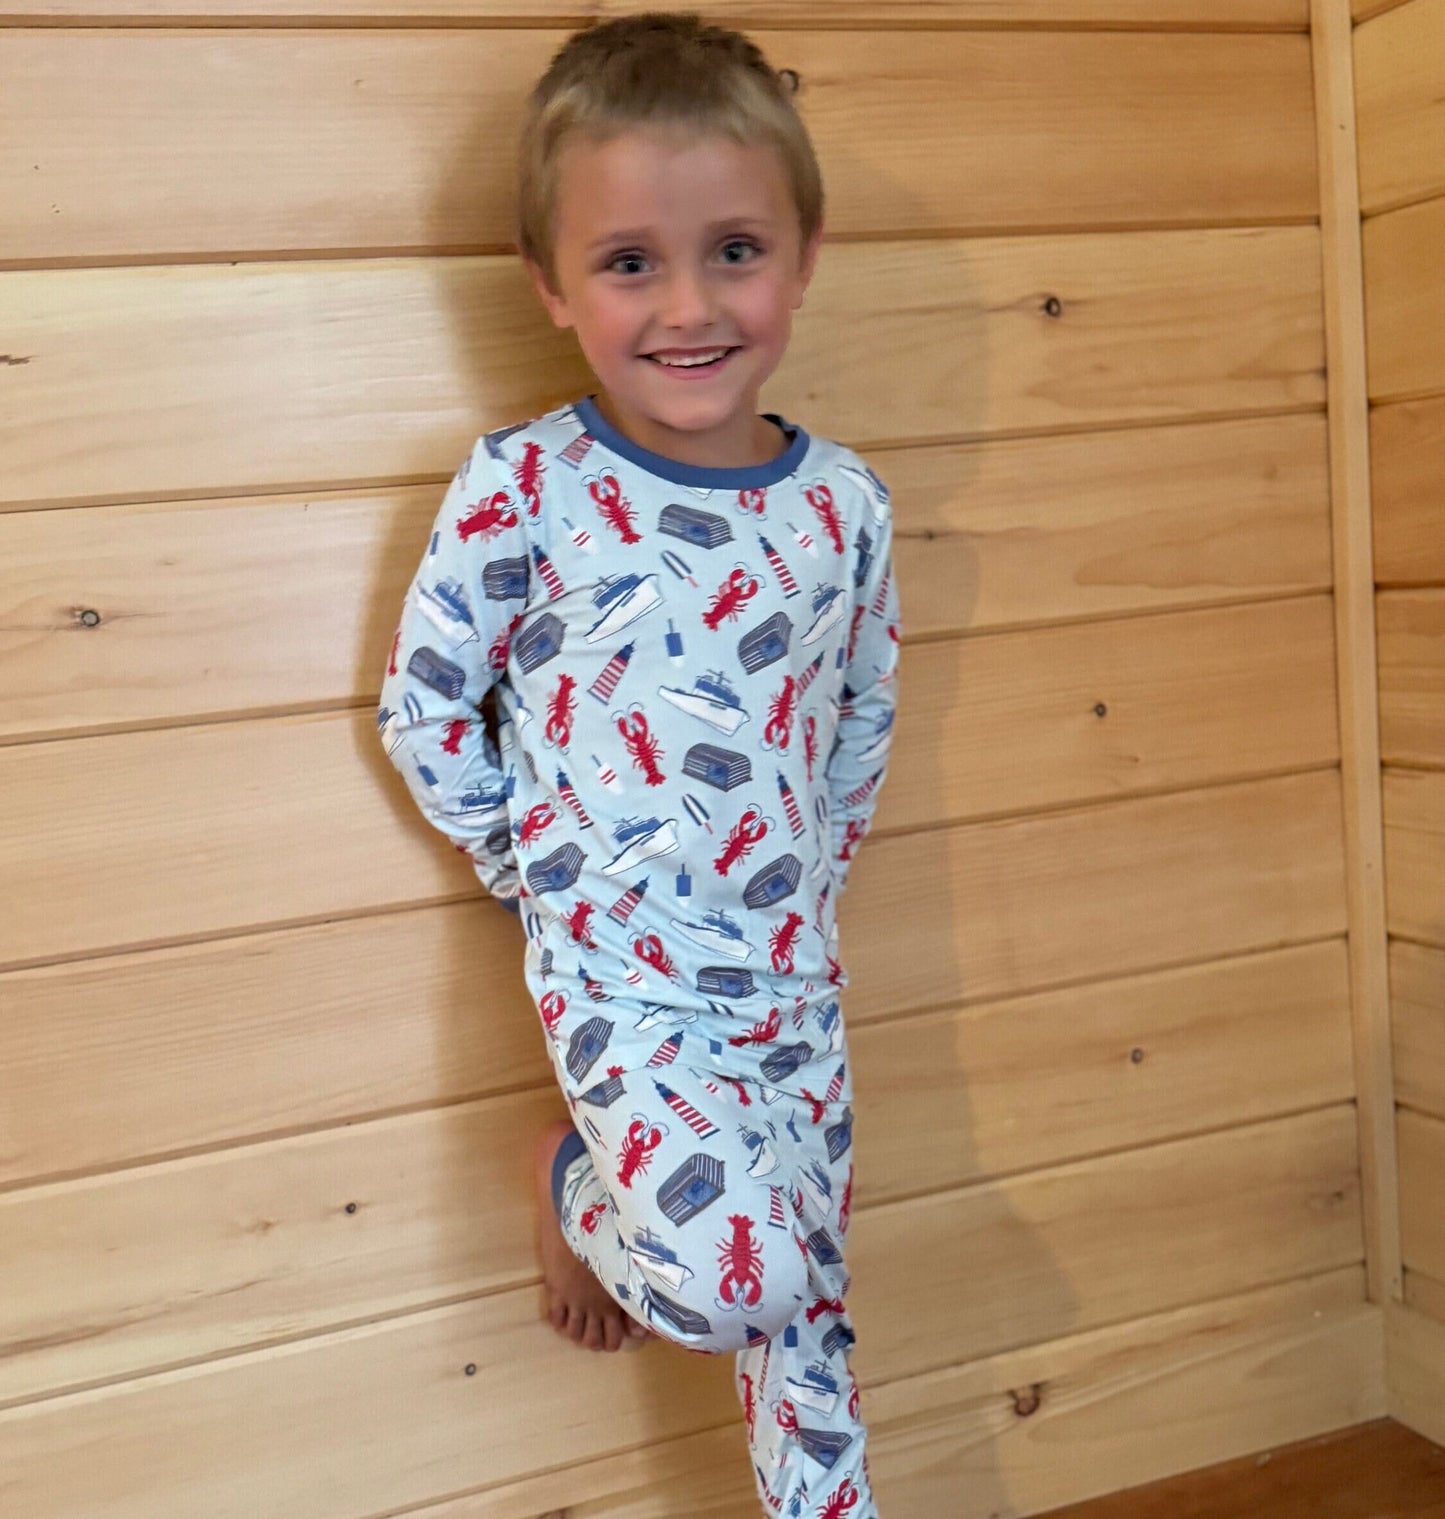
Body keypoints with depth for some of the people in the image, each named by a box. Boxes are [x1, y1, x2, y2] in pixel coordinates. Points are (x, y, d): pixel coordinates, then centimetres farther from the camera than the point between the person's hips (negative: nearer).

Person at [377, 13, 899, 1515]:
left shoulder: (844, 502, -1)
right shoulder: (521, 487, -12)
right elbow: (423, 709, -3)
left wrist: (809, 873, 10)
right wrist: (543, 867, -2)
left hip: (795, 968, 4)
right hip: (618, 969, -4)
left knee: (806, 1297, 13)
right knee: (733, 1272, -19)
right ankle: (573, 1179, 13)